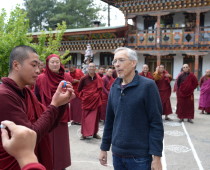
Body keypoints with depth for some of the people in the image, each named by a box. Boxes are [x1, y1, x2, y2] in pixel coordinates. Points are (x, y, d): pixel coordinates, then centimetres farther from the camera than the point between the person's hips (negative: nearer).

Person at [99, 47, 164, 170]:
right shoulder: (114, 87, 4)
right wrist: (104, 148, 12)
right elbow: (109, 120, 10)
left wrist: (157, 156, -14)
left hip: (139, 156, -5)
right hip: (117, 154, 5)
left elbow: (156, 123, -13)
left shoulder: (147, 85, -11)